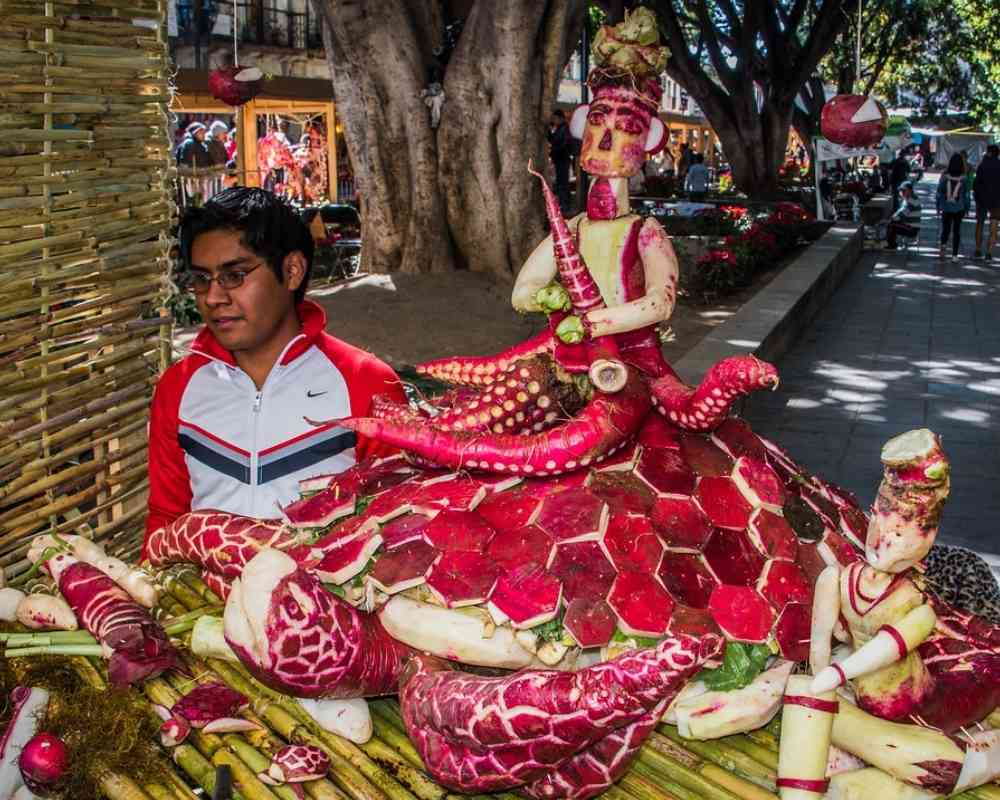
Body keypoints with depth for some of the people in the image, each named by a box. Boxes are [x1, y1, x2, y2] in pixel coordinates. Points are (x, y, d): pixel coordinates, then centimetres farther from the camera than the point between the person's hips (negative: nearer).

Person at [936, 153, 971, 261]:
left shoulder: (944, 177, -8)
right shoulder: (963, 178, -9)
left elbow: (939, 192, -2)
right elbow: (966, 194, -5)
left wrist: (938, 207, 8)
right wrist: (967, 208, 7)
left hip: (946, 208, 0)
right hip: (959, 208, 0)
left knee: (945, 228, 14)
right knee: (957, 230, 9)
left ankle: (943, 244, -16)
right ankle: (954, 255, 7)